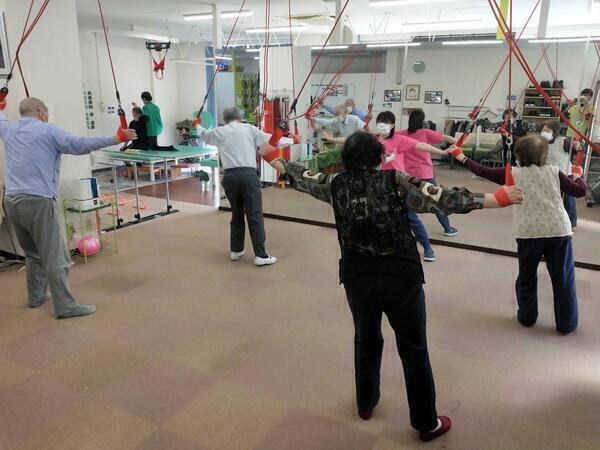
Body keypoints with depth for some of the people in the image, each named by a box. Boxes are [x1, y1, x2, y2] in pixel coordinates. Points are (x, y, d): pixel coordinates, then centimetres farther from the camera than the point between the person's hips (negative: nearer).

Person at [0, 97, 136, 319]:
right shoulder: (47, 131, -3)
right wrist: (117, 138, -16)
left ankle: (36, 296, 32)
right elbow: (81, 145, -15)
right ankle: (65, 306, -1)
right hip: (38, 202, -8)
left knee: (33, 253, 21)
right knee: (55, 257, -4)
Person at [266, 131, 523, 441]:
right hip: (400, 277, -3)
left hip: (357, 277, 3)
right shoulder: (394, 181, -10)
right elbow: (442, 199, -17)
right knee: (414, 352, 11)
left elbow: (303, 177, 16)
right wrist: (498, 199, -16)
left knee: (366, 341, 26)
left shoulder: (337, 184, 0)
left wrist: (277, 162, 35)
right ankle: (427, 423, 27)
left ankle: (366, 403, 44)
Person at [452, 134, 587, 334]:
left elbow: (483, 172, 6)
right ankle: (567, 323, 18)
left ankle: (527, 317, 28)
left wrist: (463, 158, 18)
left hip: (529, 233, 0)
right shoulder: (554, 172, 3)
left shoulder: (513, 173, 0)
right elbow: (580, 191, 8)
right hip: (559, 231, 1)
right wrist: (577, 175, 29)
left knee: (527, 277, 17)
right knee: (563, 279, 10)